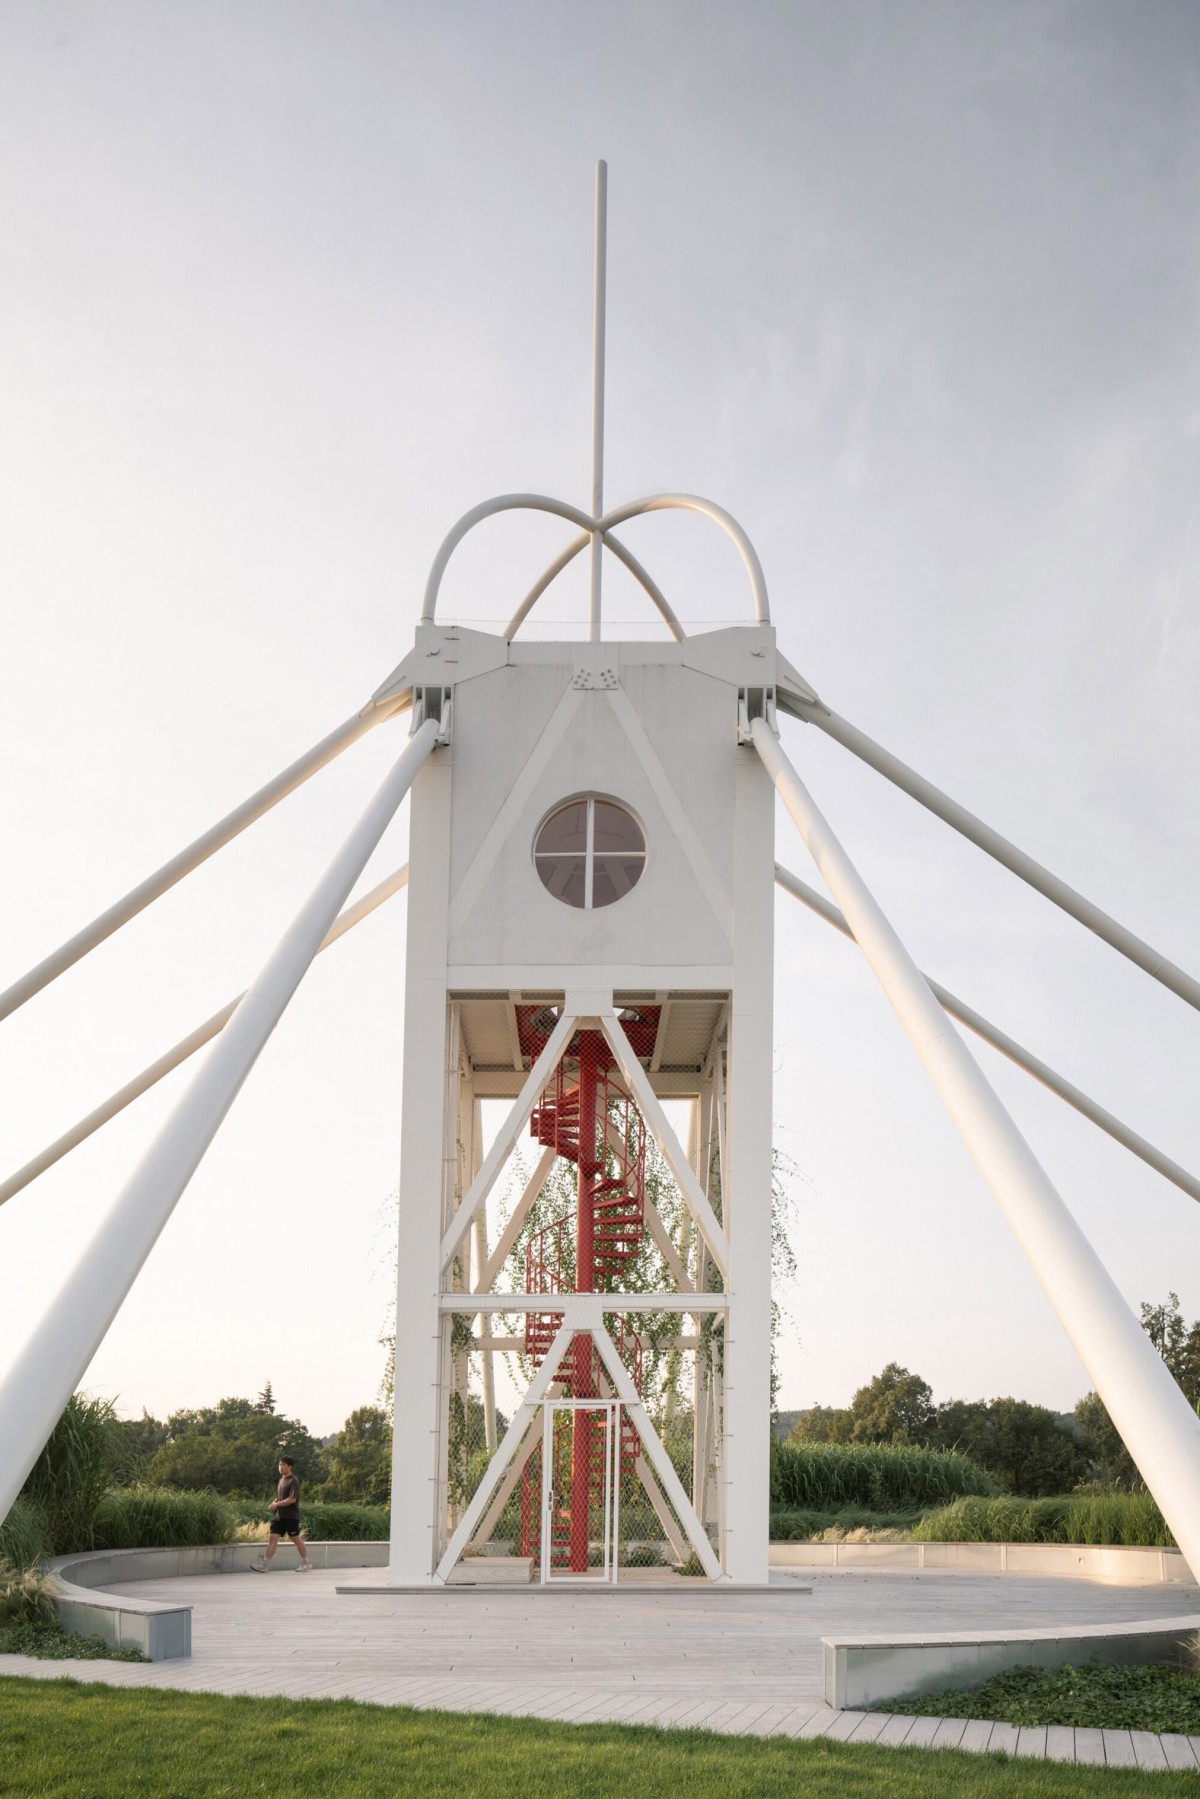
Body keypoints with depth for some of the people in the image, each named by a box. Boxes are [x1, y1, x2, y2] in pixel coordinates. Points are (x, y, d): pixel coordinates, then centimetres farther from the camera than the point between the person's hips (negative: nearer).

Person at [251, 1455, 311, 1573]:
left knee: (296, 1538, 3)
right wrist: (274, 1502, 5)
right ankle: (264, 1564, -10)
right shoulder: (282, 1479, 14)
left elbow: (292, 1499, -20)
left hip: (291, 1516, -7)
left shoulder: (293, 1481, -11)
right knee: (273, 1537, -3)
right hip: (279, 1515, 7)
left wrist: (277, 1504, -19)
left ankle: (306, 1563, 17)